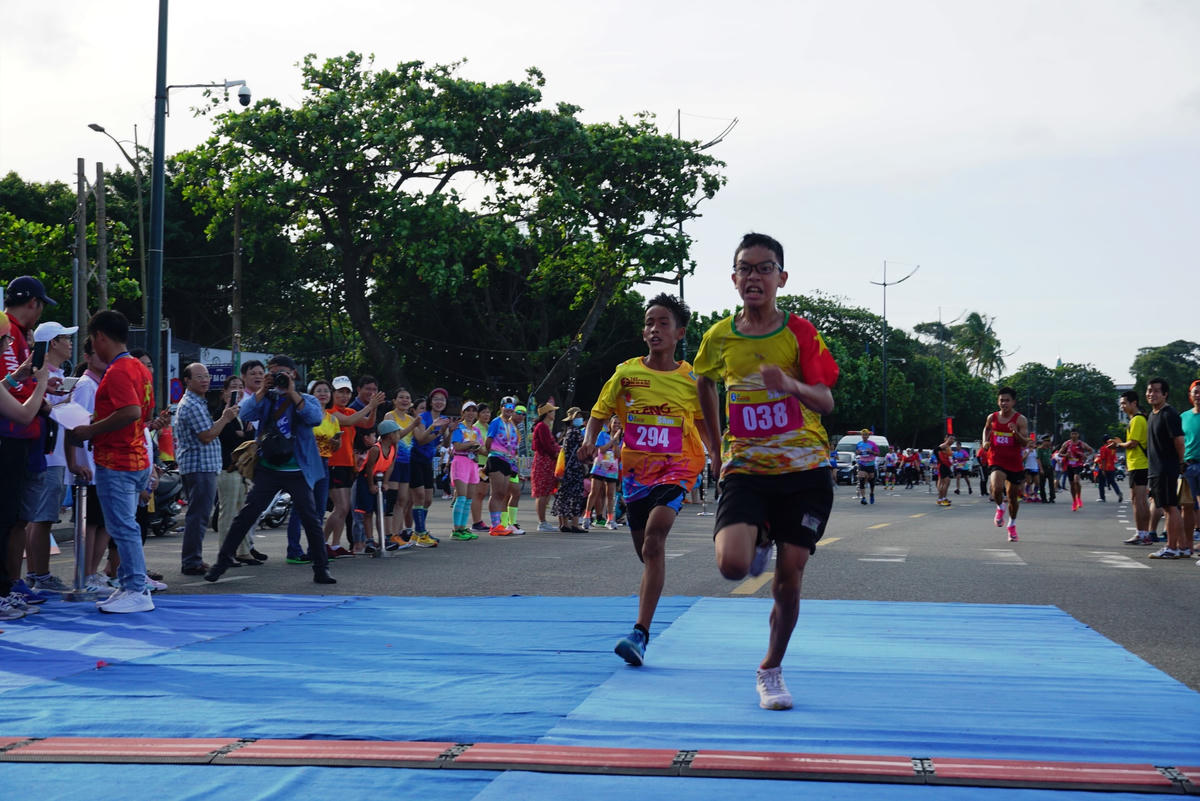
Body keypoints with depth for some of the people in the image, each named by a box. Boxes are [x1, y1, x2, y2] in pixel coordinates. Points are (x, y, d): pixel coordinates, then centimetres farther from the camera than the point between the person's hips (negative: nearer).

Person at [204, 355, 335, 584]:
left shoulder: (307, 400, 4)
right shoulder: (266, 398, 10)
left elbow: (316, 419, -18)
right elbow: (244, 414, -6)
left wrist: (292, 393, -17)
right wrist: (263, 390, -10)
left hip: (297, 472, -1)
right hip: (268, 469, 1)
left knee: (310, 519, -1)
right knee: (245, 515, -1)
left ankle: (321, 568, 9)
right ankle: (222, 560, 7)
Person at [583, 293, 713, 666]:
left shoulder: (691, 379, 2)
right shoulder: (626, 373, 2)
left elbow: (706, 422, 17)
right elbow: (600, 413, 9)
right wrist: (590, 440, -11)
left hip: (677, 467, -3)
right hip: (635, 469, 3)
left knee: (654, 533, -25)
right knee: (646, 548, 10)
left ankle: (640, 634, -28)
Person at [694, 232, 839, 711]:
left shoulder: (799, 332, -3)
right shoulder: (719, 337, 2)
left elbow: (826, 402, -9)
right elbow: (703, 383, 22)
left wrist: (792, 385, -30)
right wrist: (716, 447, 21)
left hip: (804, 469, -1)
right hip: (745, 469, 1)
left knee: (789, 575, -1)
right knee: (732, 564, -21)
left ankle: (771, 670, 20)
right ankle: (760, 540, 18)